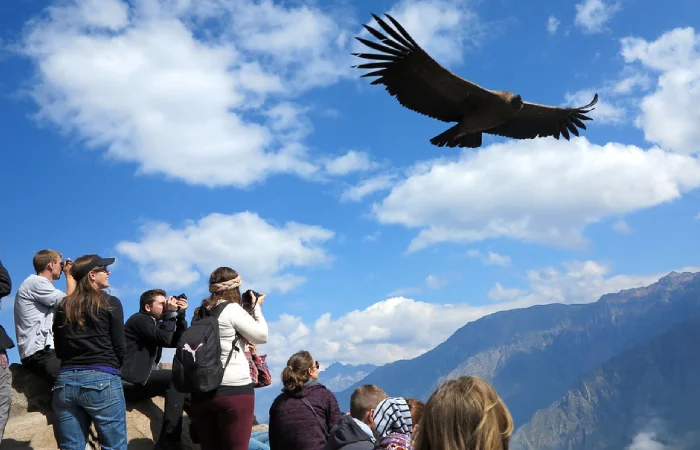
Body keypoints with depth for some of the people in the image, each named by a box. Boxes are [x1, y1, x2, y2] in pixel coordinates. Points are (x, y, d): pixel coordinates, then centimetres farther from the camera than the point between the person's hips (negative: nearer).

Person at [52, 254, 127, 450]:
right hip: (101, 380, -5)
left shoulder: (64, 306, 14)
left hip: (65, 381, 5)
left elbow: (59, 350, 16)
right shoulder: (110, 303, 1)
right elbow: (119, 347, -1)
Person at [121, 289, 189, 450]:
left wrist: (180, 314, 5)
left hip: (142, 380, 10)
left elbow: (178, 341, 12)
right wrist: (170, 313, -11)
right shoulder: (139, 319, -7)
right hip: (131, 381, -10)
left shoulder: (154, 322, 20)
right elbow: (164, 339, -21)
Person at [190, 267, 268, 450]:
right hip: (234, 389, -7)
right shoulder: (232, 309, -8)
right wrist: (256, 308, 10)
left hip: (202, 391, 7)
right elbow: (262, 336, -3)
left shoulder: (200, 313, 12)